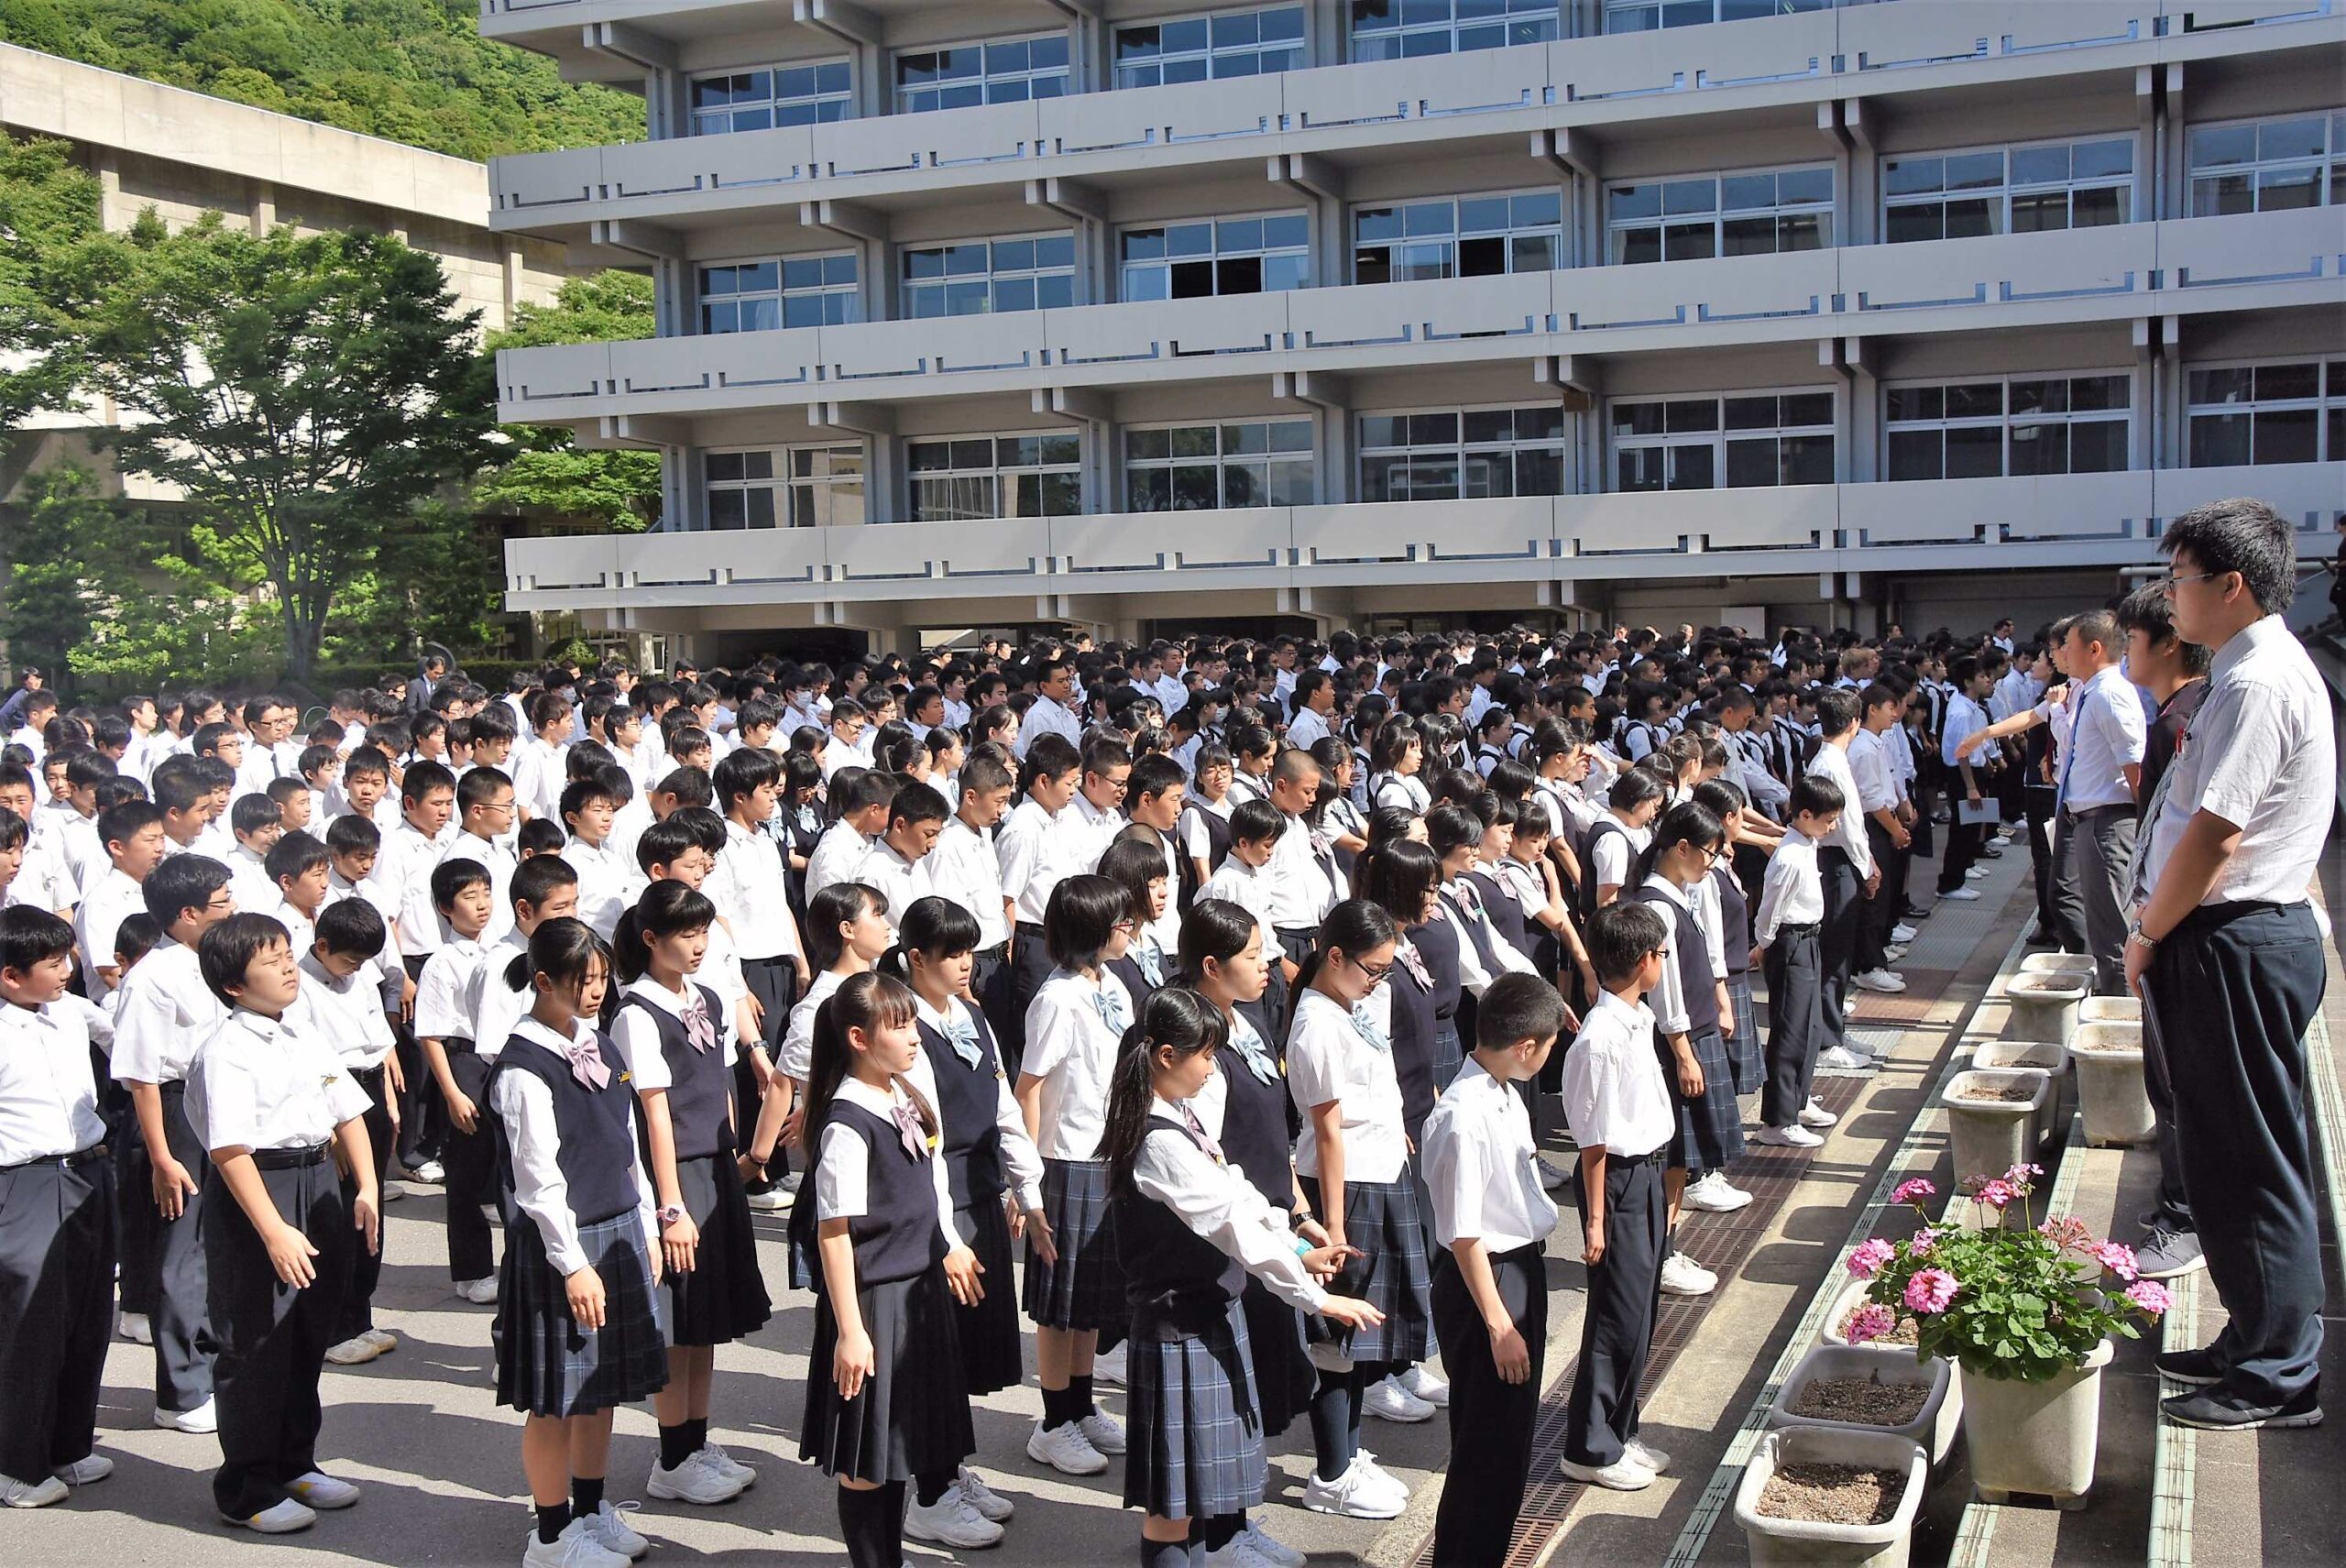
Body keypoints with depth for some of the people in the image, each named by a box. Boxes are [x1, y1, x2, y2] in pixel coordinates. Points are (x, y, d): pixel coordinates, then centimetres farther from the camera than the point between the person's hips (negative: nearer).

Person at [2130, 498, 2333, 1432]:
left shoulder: (2258, 683, -19)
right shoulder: (2259, 669, 14)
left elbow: (2214, 836, -23)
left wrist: (2149, 935, -10)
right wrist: (2161, 932, 12)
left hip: (2236, 950, -10)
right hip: (2236, 942, 10)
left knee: (2251, 1166, -1)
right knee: (2224, 1158, 18)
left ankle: (2278, 1380, 10)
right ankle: (2255, 1344, 30)